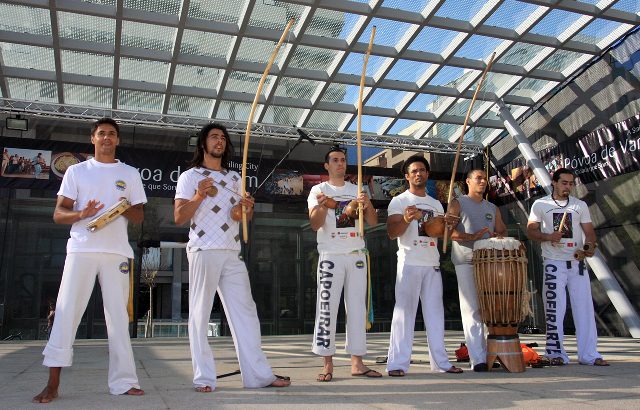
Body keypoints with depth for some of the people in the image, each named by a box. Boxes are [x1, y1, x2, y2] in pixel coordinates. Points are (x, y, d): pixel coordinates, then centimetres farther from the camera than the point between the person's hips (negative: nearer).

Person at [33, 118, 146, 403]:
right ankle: (53, 383, 1)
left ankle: (123, 381, 5)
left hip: (117, 252, 1)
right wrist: (81, 214, -15)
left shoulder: (130, 174, 14)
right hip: (81, 249, -1)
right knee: (67, 312, -5)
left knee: (118, 316, 1)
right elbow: (58, 214, 6)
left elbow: (139, 216, 13)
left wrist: (125, 209, -10)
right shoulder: (76, 171, 11)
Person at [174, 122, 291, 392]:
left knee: (245, 311, 0)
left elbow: (244, 217, 23)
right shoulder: (190, 176, 7)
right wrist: (198, 196, -18)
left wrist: (248, 208, 0)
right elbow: (178, 218, -1)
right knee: (200, 313, -2)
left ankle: (259, 374, 2)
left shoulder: (234, 178, 21)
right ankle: (203, 378, 3)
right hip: (203, 251, -4)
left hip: (232, 253, 5)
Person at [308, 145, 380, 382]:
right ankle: (327, 365, 0)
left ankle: (357, 363, 10)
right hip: (331, 256, -3)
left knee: (357, 307, 4)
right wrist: (322, 206, -26)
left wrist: (368, 205, -13)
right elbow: (315, 224, -6)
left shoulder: (357, 190, 15)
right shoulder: (319, 190, 6)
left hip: (357, 255, 4)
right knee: (327, 308, -6)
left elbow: (373, 222, 8)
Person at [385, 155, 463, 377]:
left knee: (435, 312, 8)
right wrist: (407, 220, -26)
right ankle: (397, 363, -2)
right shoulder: (399, 201, 1)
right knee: (404, 311, -6)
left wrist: (449, 225, 0)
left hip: (432, 264, 5)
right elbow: (392, 232, -7)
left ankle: (440, 361, 15)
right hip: (409, 263, -5)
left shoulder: (436, 204, 18)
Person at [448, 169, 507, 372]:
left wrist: (498, 236, -4)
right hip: (466, 262, -5)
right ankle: (478, 359, -6)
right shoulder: (458, 203, 7)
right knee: (472, 310, -6)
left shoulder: (492, 208, 23)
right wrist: (471, 237, -21)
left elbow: (502, 231, 21)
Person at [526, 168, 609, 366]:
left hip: (577, 262, 3)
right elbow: (531, 230, 0)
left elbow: (589, 230, 8)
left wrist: (590, 245, -13)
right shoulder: (540, 205, 3)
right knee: (554, 309, 0)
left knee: (584, 307, 1)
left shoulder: (580, 205, 11)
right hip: (553, 263, -3)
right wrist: (548, 237, -18)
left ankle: (589, 354, 7)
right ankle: (556, 353, 8)